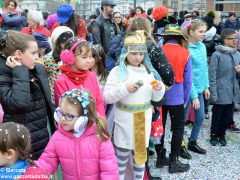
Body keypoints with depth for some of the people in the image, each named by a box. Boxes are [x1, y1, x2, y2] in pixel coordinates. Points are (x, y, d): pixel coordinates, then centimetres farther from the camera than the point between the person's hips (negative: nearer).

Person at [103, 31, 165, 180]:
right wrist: (125, 88, -25)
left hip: (144, 120, 4)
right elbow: (107, 96, -13)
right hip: (125, 121, -3)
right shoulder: (117, 71, -7)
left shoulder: (149, 71, 5)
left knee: (141, 155, 17)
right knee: (122, 158, 8)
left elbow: (156, 98, 8)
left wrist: (159, 89, -13)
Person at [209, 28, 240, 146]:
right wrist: (213, 94, -15)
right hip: (220, 93, -5)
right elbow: (212, 76, -12)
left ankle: (222, 135, 33)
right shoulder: (217, 55, -11)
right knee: (217, 116, 9)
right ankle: (214, 135, 29)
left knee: (228, 117, 14)